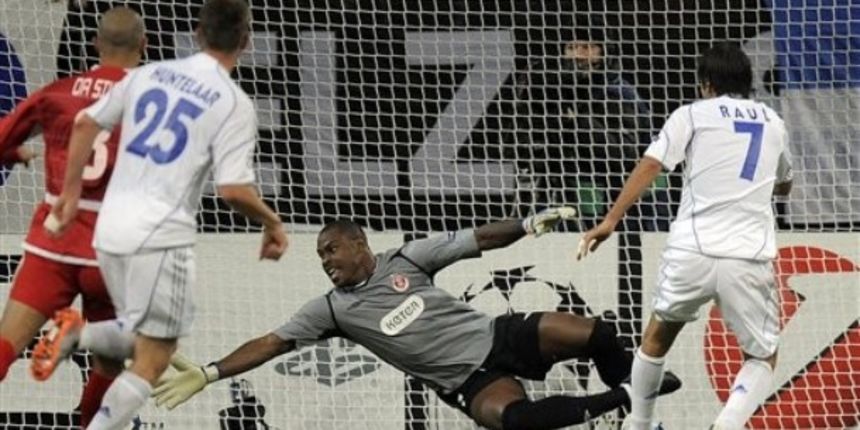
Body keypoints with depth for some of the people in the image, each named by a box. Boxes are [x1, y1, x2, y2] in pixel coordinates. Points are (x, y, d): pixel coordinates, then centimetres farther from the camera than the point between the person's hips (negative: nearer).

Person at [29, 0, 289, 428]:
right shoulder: (234, 103, -9)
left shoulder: (149, 75, 9)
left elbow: (86, 123, 14)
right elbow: (233, 189, -15)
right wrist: (271, 222, 3)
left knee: (143, 340, 24)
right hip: (160, 239, -6)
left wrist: (71, 191, 23)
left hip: (110, 230, 6)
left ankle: (76, 335, -3)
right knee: (151, 361, -1)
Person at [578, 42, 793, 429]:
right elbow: (784, 185, 36)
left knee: (658, 336, 26)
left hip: (693, 250, -1)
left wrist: (610, 222, -6)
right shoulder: (773, 122, 19)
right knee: (762, 360, 15)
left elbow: (649, 167, -5)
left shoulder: (693, 115, 8)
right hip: (749, 258, 1)